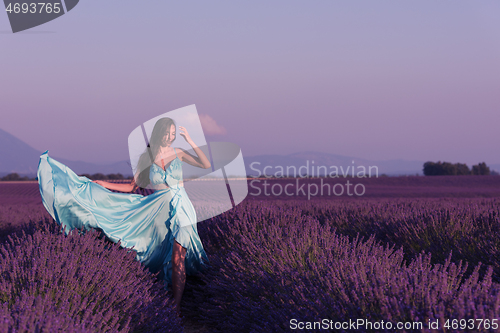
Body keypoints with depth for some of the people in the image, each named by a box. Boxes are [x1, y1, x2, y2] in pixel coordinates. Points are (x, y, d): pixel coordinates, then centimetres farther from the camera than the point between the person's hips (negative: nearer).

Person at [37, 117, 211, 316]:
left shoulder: (178, 154, 2)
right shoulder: (147, 157, 6)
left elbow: (206, 165, -8)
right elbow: (132, 187, 12)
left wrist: (189, 141, -13)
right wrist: (102, 184, 9)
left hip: (180, 209, -2)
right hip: (159, 210, 2)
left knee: (178, 260, -5)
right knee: (166, 257, 3)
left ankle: (176, 308, -2)